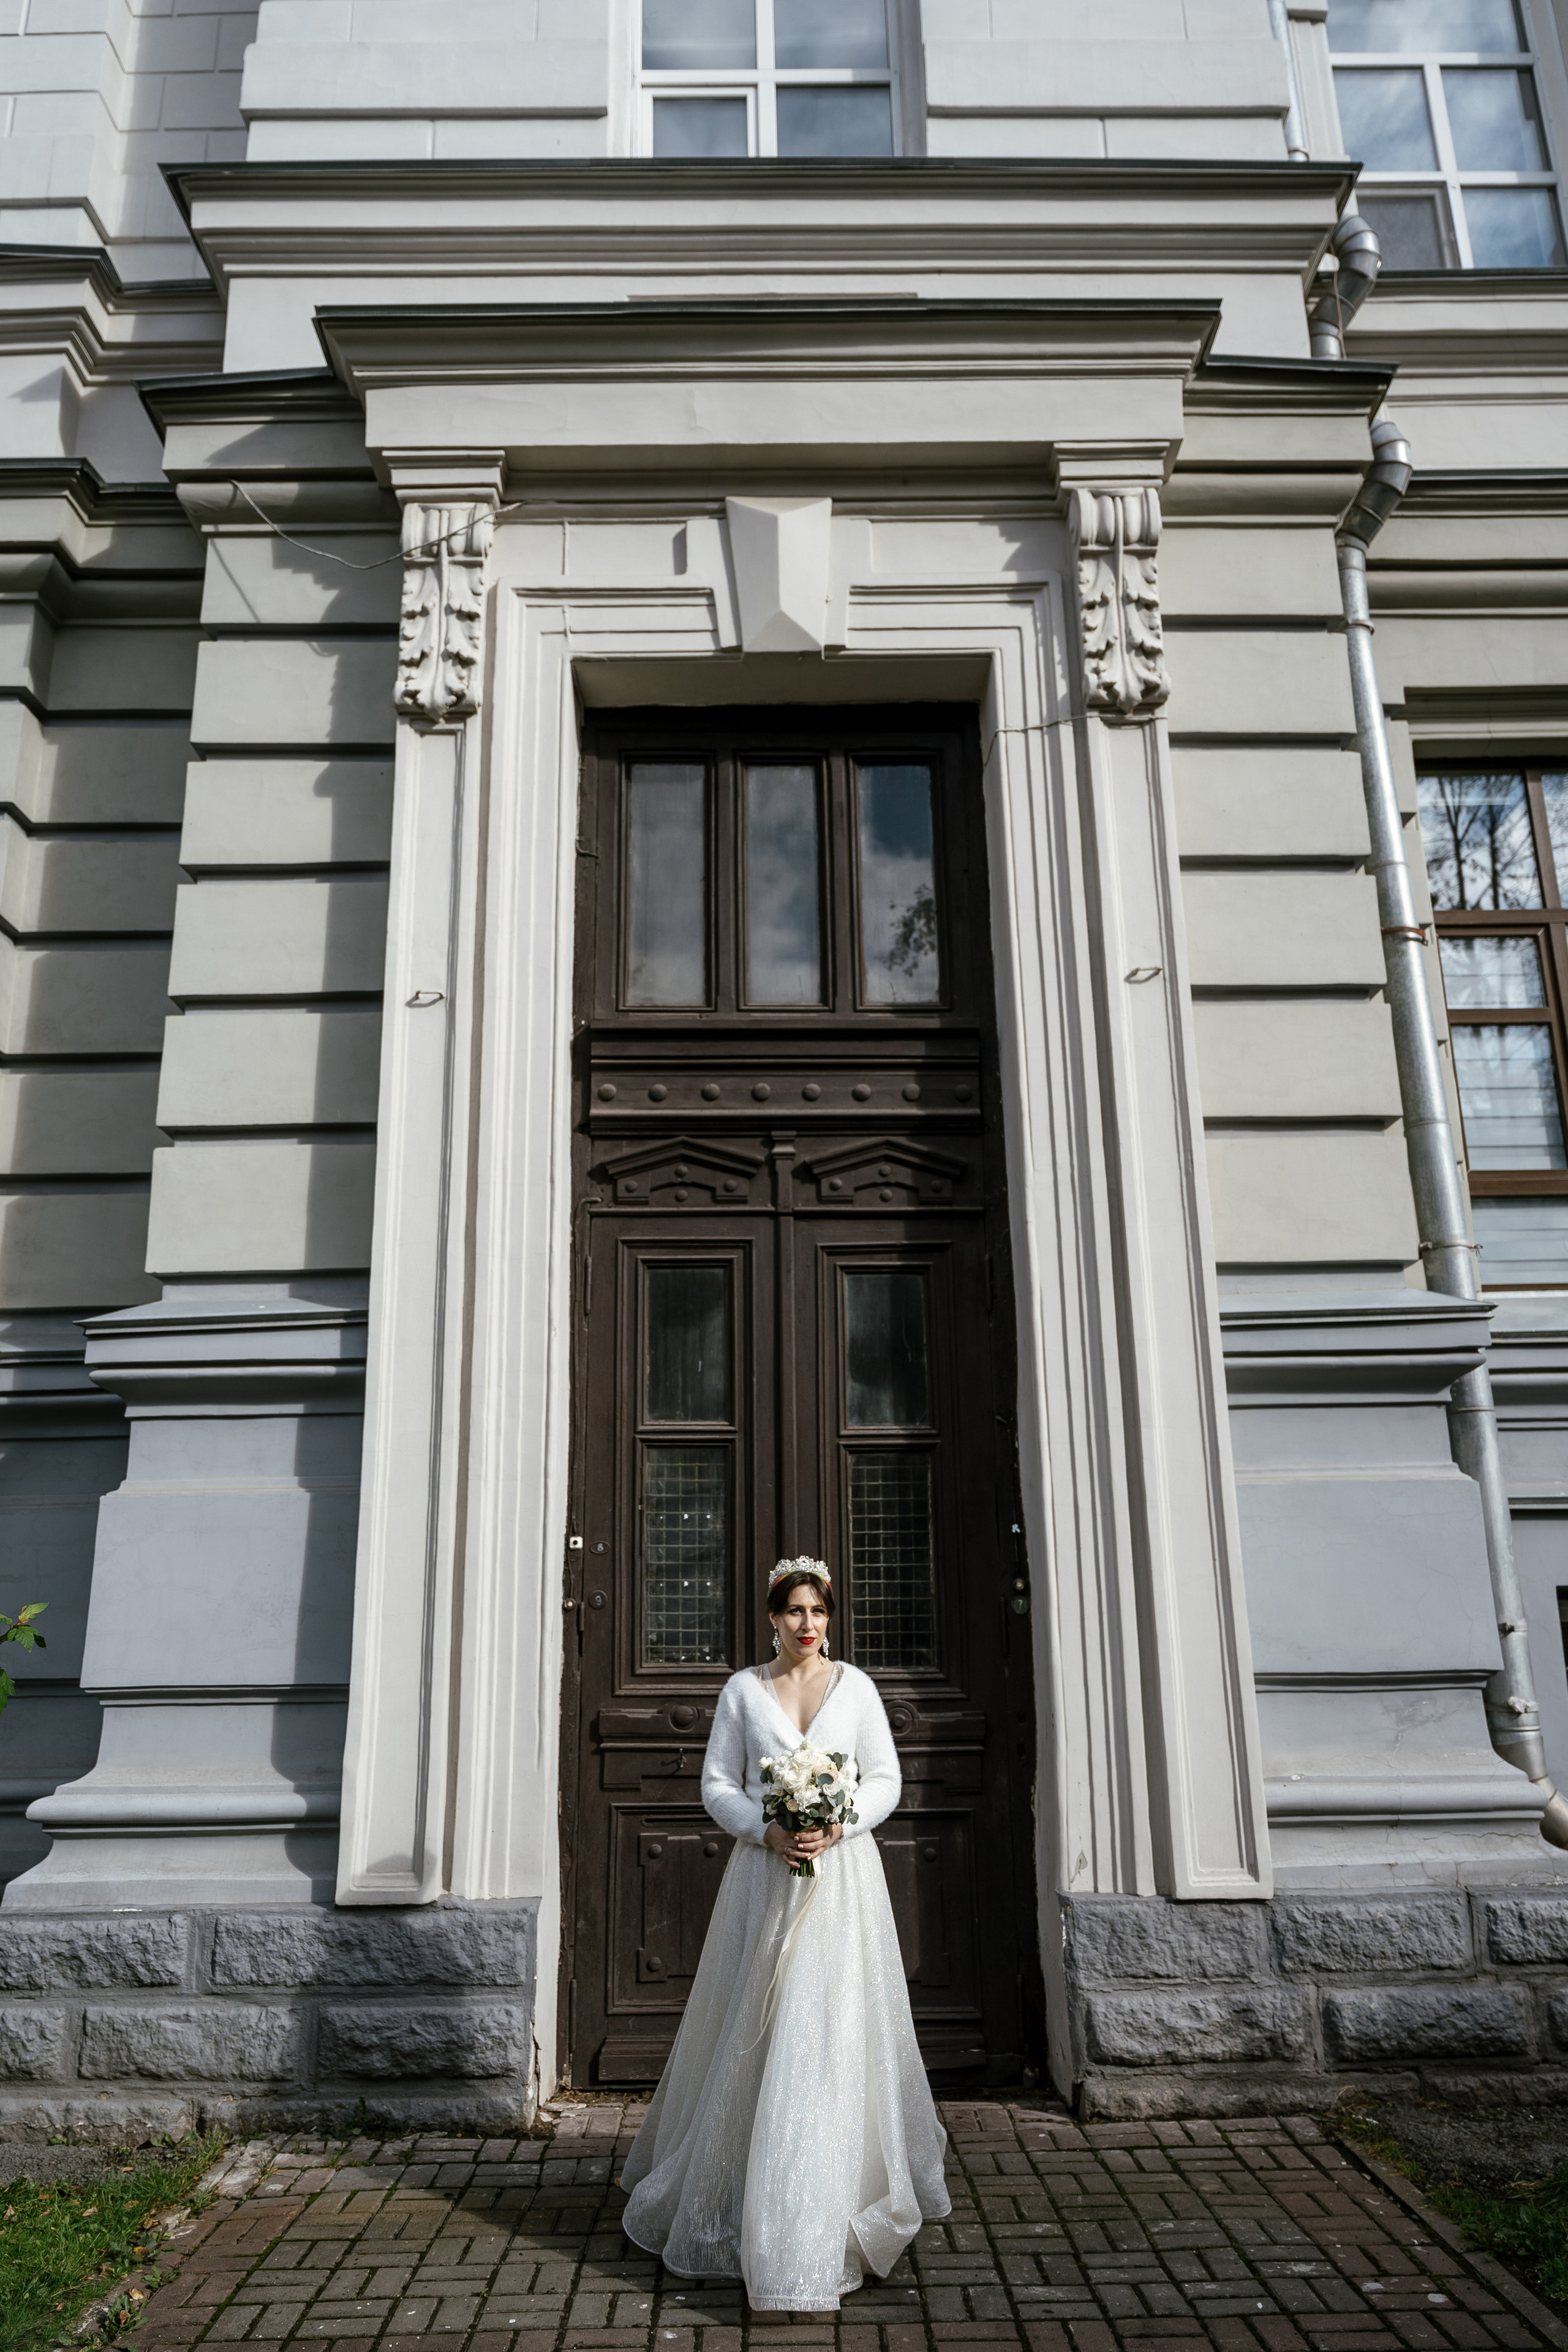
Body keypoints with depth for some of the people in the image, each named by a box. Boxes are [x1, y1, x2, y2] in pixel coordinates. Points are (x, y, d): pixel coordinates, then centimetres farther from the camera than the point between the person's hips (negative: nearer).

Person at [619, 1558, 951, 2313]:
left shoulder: (855, 1685, 3)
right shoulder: (743, 1689, 3)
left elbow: (886, 1778, 2)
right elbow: (717, 1784, 3)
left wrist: (837, 1826, -14)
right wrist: (768, 1831, -13)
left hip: (843, 1874, 0)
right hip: (765, 1874, 0)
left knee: (834, 2032, 1)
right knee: (755, 2036, 6)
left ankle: (818, 2227, 15)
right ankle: (738, 2189, 28)